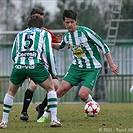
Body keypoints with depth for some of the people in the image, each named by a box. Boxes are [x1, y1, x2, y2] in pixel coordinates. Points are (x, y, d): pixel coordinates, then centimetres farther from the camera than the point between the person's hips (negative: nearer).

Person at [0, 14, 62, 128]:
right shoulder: (44, 33, 19)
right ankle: (54, 119, 5)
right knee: (51, 89, 16)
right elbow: (48, 53, 7)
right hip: (36, 65, -3)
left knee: (11, 91, 24)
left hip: (19, 65, 3)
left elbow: (13, 55, 23)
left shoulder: (20, 34, 28)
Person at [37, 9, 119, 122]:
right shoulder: (66, 36, 3)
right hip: (76, 67, 5)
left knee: (82, 95, -20)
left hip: (92, 69, -5)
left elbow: (103, 46, -12)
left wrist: (111, 64, -13)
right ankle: (45, 114, 1)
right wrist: (51, 44, 7)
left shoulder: (85, 32, -17)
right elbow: (62, 47, 28)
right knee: (62, 89, -9)